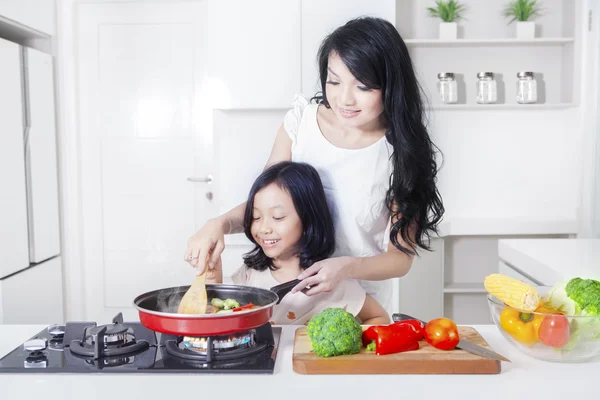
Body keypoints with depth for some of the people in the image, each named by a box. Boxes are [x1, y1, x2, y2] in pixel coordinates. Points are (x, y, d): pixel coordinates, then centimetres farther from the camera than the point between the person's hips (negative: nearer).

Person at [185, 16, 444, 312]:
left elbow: (402, 256, -6)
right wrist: (220, 224, -16)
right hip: (285, 285, 2)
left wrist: (348, 267, -24)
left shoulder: (402, 151, -11)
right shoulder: (302, 118, -5)